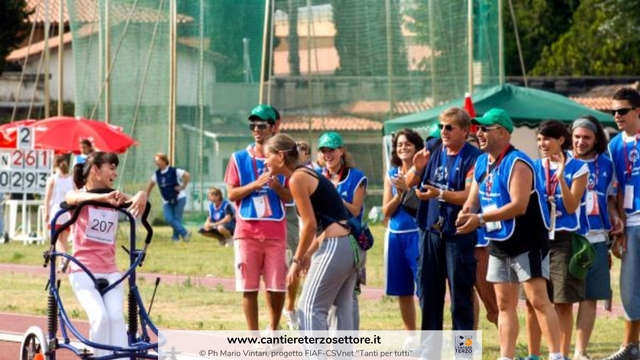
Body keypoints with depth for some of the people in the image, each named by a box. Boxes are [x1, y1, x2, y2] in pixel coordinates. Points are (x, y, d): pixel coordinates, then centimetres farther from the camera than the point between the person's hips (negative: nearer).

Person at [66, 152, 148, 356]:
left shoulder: (115, 198, 11)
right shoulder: (77, 194, 0)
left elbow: (135, 202, -7)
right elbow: (77, 198, -25)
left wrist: (141, 196, -33)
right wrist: (104, 197, -46)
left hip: (110, 272, 4)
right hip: (83, 271, -4)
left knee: (116, 318, -16)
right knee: (100, 316, -23)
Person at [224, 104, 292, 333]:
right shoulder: (239, 159, 6)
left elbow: (289, 198, 5)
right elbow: (231, 194, 1)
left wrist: (276, 186, -15)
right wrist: (256, 184, -13)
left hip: (275, 232, 0)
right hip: (247, 231, 0)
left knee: (277, 286, -1)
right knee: (248, 287, -1)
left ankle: (273, 328, 19)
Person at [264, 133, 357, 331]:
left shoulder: (297, 179, -9)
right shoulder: (308, 174, 19)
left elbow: (310, 225, -12)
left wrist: (297, 260, -3)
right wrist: (308, 255, 17)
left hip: (335, 246, -9)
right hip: (351, 245, 9)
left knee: (310, 307, -4)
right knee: (342, 308, 13)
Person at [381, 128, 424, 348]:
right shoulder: (392, 174, 10)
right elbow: (386, 211, 7)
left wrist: (408, 188, -18)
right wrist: (400, 193, -9)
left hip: (417, 234, -5)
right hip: (395, 235, 5)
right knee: (402, 291, 9)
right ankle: (411, 336, 20)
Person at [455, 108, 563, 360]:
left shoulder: (517, 163, -18)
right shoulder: (482, 163, 9)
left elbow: (519, 206, -27)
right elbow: (473, 200, 13)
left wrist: (481, 219, -26)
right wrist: (466, 213, -11)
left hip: (527, 243, -9)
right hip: (498, 244, 9)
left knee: (538, 300, -11)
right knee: (505, 304, 9)